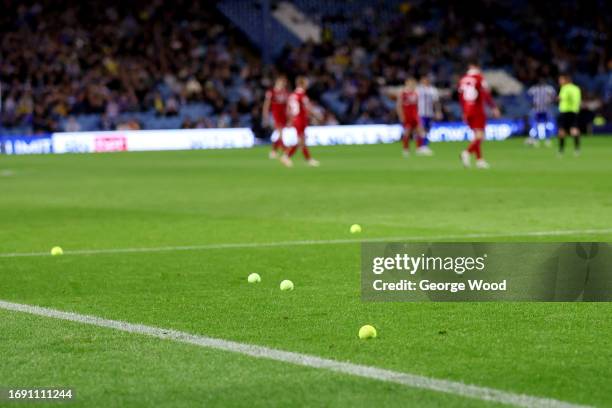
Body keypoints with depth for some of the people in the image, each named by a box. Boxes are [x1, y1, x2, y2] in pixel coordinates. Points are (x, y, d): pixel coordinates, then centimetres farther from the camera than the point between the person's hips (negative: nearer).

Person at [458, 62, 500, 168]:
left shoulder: (463, 80, 8)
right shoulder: (479, 78, -7)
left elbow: (461, 97, 13)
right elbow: (486, 95, -11)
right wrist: (494, 108, -2)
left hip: (467, 112, 6)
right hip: (477, 111, -6)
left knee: (477, 135, 15)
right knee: (480, 135, -5)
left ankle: (479, 159, 13)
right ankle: (467, 152, -26)